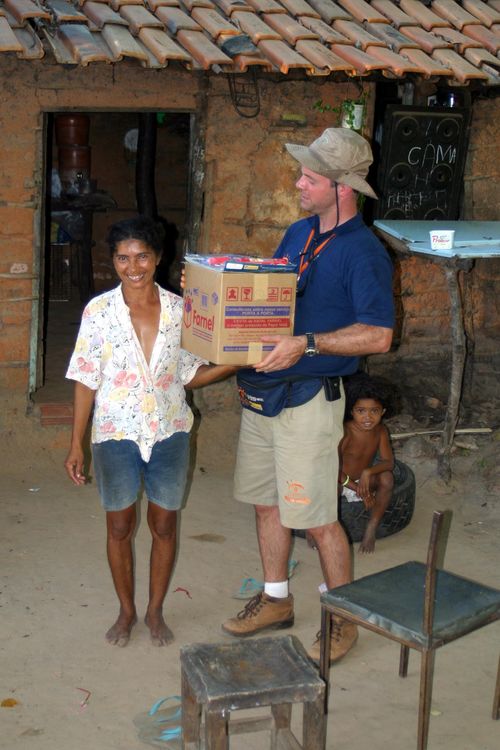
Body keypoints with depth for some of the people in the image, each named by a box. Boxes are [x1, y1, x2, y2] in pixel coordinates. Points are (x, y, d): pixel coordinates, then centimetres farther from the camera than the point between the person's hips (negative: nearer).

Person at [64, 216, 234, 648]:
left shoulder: (179, 310, -5)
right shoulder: (99, 311, -9)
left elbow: (191, 375, 2)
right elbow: (85, 381, -5)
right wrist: (76, 444, -6)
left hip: (169, 433, 1)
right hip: (116, 434, -1)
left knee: (164, 525, 12)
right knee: (120, 527, 12)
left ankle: (156, 610, 32)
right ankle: (126, 611, 33)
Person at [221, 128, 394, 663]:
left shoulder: (362, 252, -14)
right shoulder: (297, 234, 11)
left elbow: (378, 335, -20)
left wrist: (307, 344, -28)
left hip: (309, 401, -8)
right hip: (262, 391, 8)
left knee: (317, 518, 0)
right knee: (266, 501, 17)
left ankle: (343, 620, 19)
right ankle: (275, 599, 35)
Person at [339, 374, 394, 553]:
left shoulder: (380, 431, -9)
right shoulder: (344, 432, -23)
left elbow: (389, 462, -13)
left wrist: (368, 472, -32)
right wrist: (357, 488, -26)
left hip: (364, 480, 4)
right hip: (341, 481, -4)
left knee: (387, 478, -26)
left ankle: (371, 528, -14)